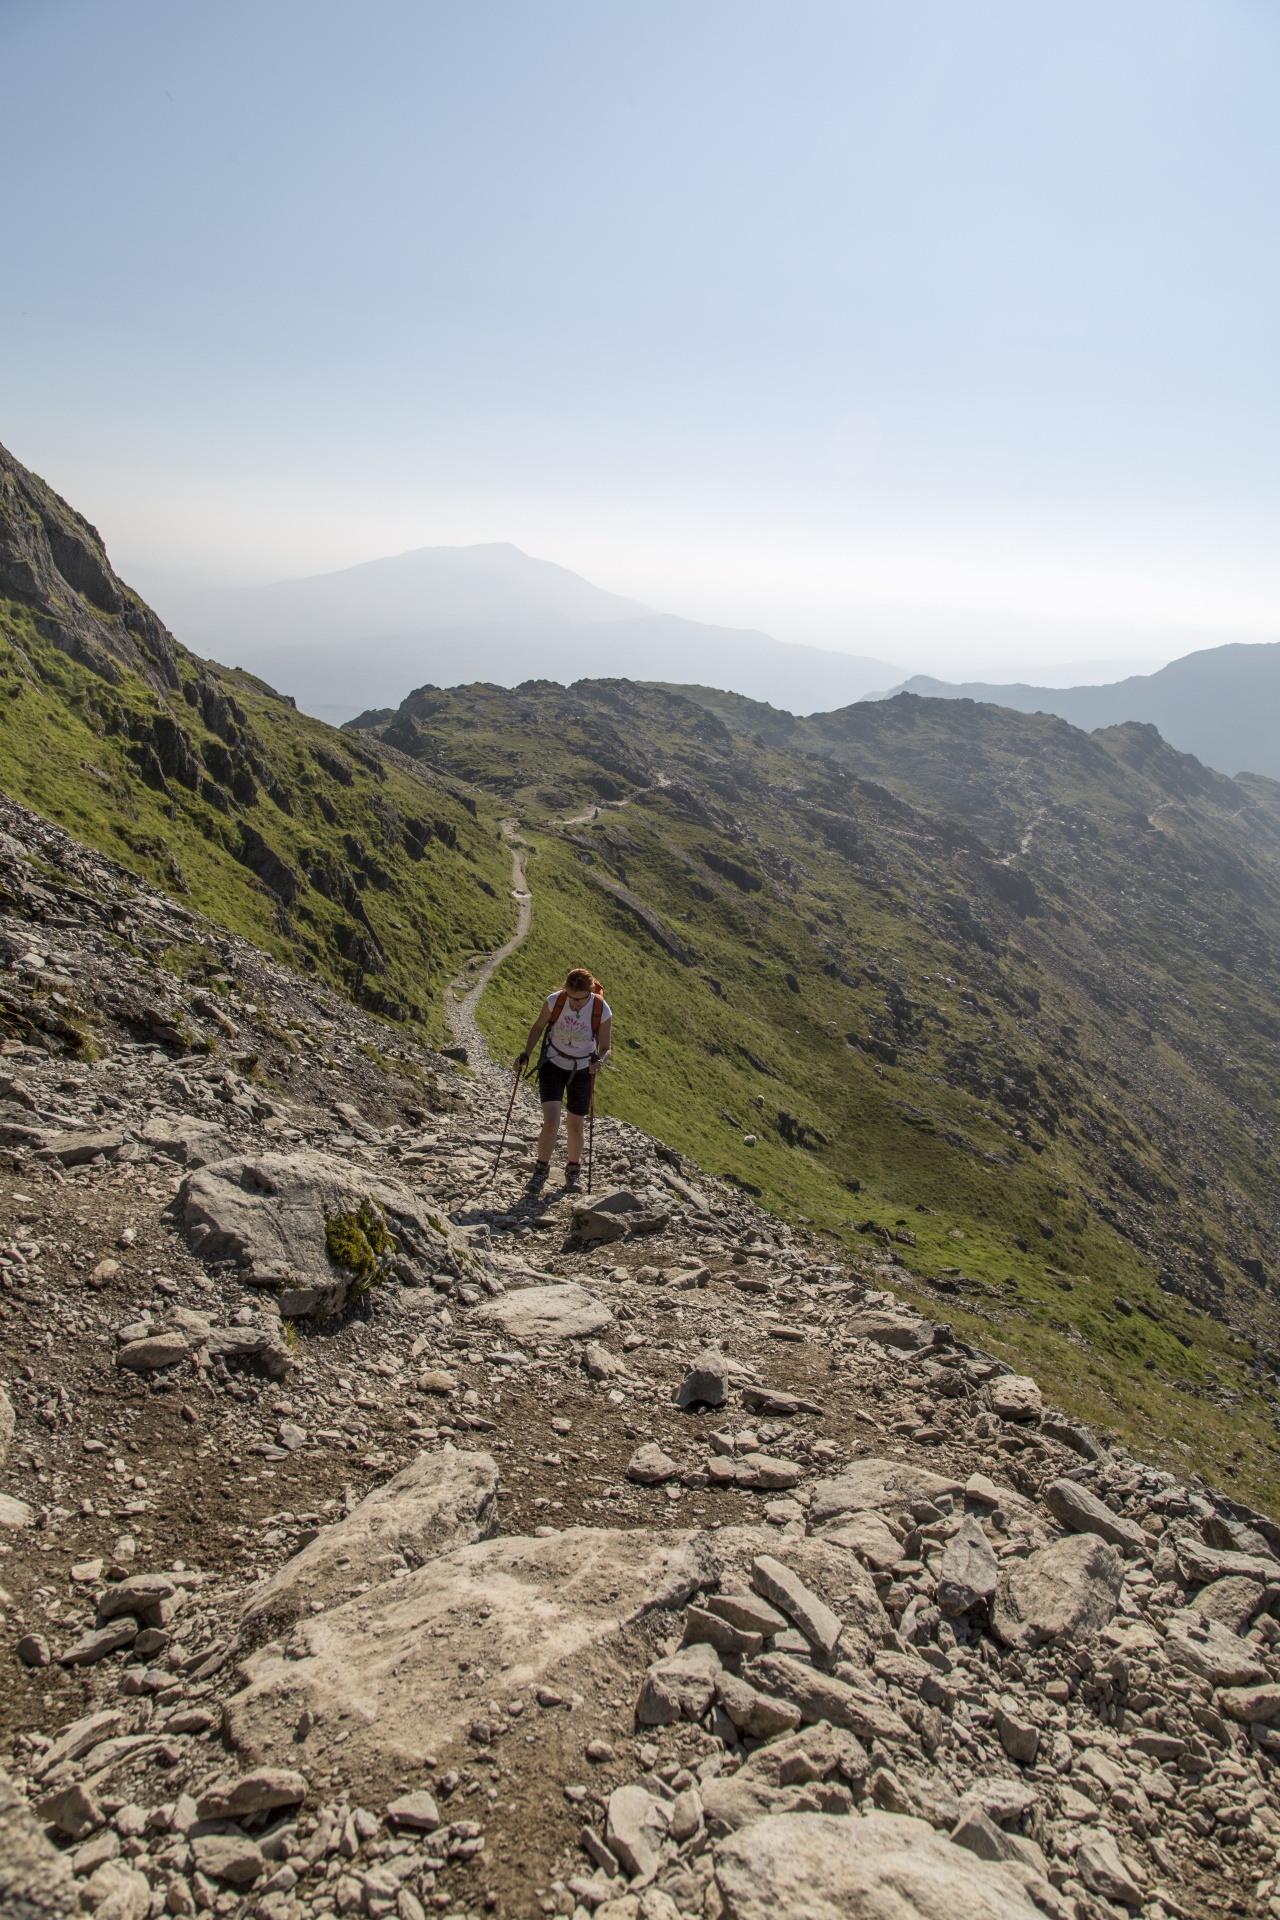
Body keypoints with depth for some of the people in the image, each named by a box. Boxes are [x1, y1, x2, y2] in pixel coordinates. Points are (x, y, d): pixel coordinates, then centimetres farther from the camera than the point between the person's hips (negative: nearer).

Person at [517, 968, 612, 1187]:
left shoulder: (602, 1011, -21)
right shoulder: (554, 1001, -19)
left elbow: (605, 1048, -10)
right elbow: (538, 1027, 0)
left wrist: (599, 1061, -31)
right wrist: (526, 1054, -9)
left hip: (582, 1070, 0)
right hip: (552, 1065, 0)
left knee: (575, 1127, 10)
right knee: (551, 1123, -13)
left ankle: (573, 1169, 37)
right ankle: (542, 1168, 12)